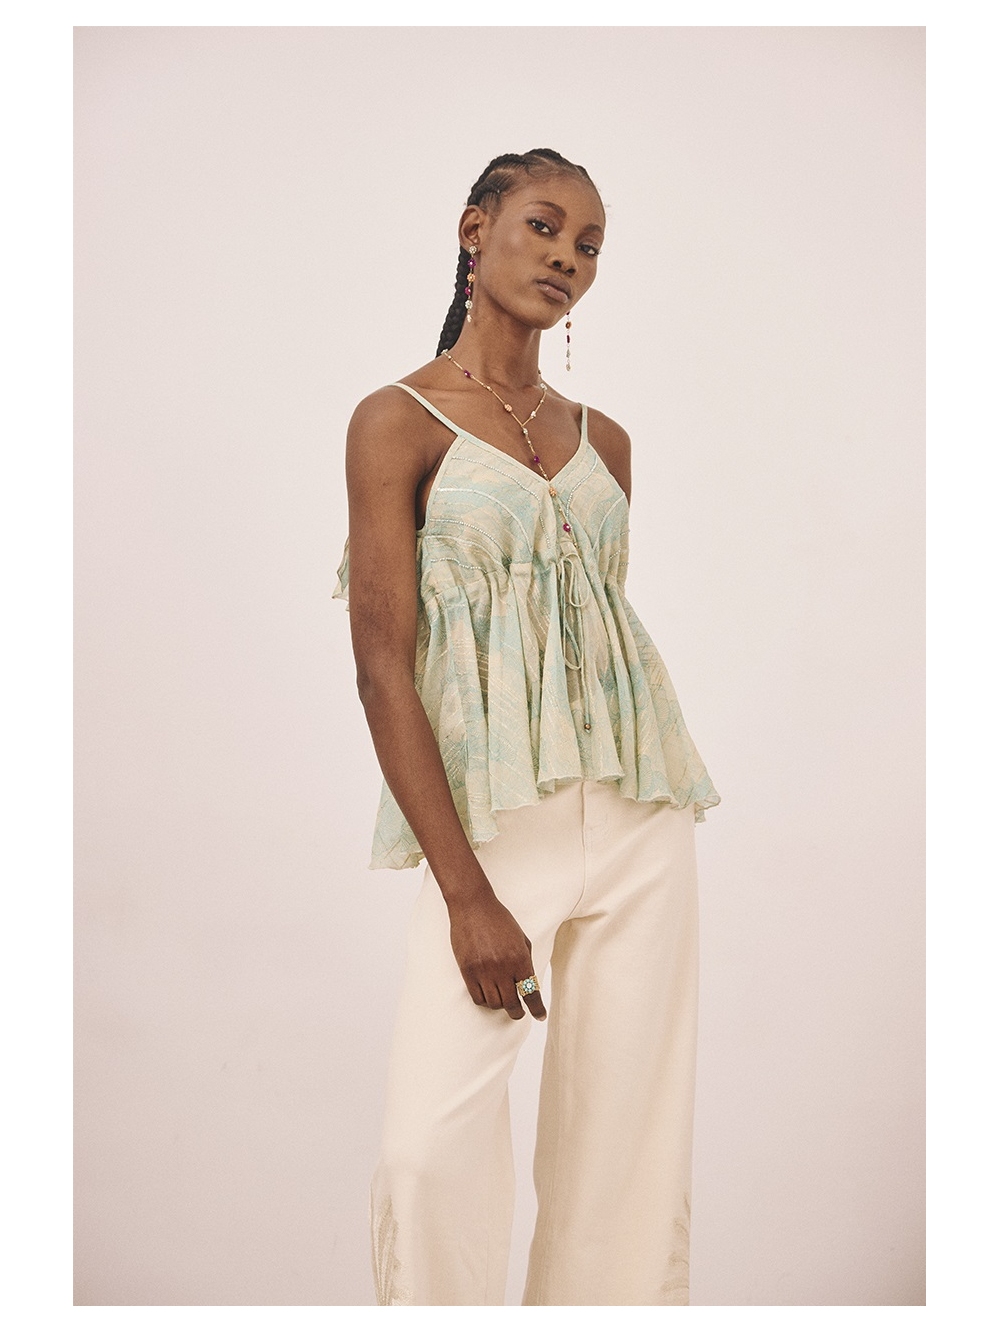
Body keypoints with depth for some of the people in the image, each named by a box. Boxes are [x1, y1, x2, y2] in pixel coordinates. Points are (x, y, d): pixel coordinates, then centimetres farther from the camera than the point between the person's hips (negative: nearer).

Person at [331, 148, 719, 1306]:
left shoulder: (601, 440, 13)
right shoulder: (399, 421, -3)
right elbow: (382, 663, -9)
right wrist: (466, 894, -15)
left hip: (639, 813, 5)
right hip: (494, 819, -4)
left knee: (628, 1141, 5)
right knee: (431, 1140, -13)